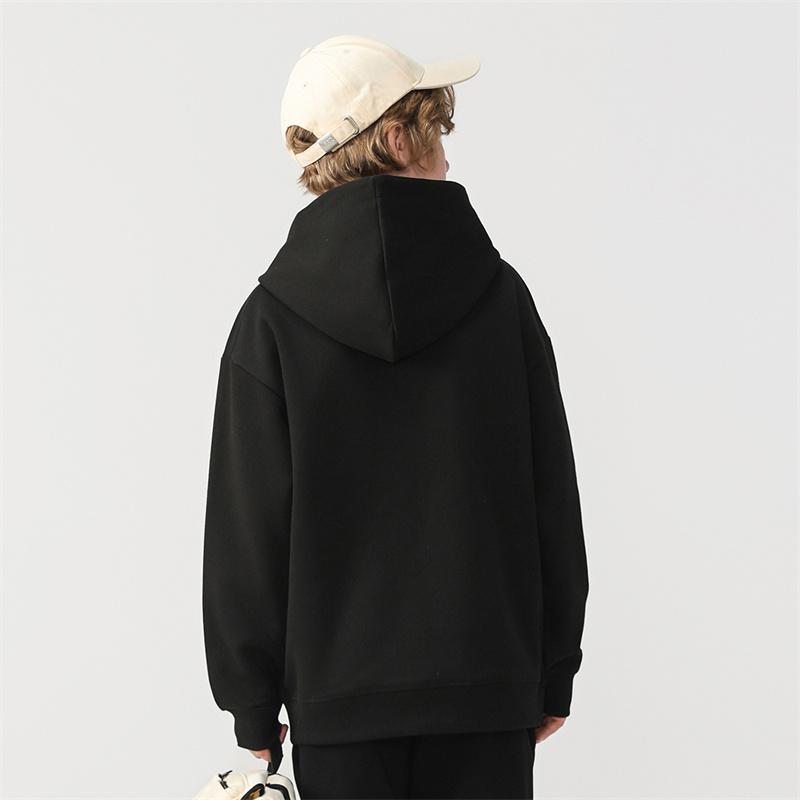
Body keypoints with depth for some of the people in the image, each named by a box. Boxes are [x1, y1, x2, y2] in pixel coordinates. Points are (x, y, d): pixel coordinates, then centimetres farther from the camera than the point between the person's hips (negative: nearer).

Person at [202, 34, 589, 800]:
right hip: (491, 682, 1)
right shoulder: (500, 294, -3)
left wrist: (251, 699, 5)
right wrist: (555, 671, 10)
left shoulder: (273, 317, -6)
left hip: (337, 693, 0)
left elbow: (249, 523, -4)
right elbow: (552, 499, 1)